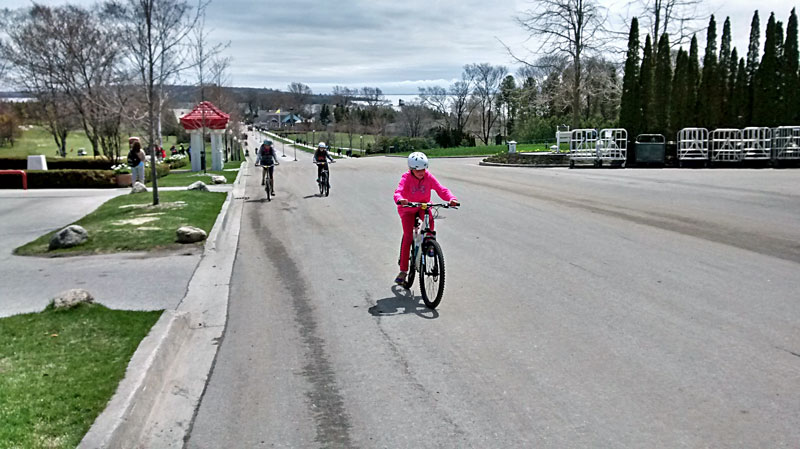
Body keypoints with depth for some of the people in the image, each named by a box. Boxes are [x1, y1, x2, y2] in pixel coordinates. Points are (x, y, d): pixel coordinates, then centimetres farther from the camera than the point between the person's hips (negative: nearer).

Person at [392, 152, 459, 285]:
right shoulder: (406, 178, -22)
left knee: (430, 219, -33)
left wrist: (451, 198, -43)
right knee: (408, 237, -13)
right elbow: (398, 191, -38)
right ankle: (403, 270, -5)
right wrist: (400, 200, -62)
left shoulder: (429, 177, -15)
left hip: (423, 205, 2)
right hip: (408, 209, -2)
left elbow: (441, 189, -23)